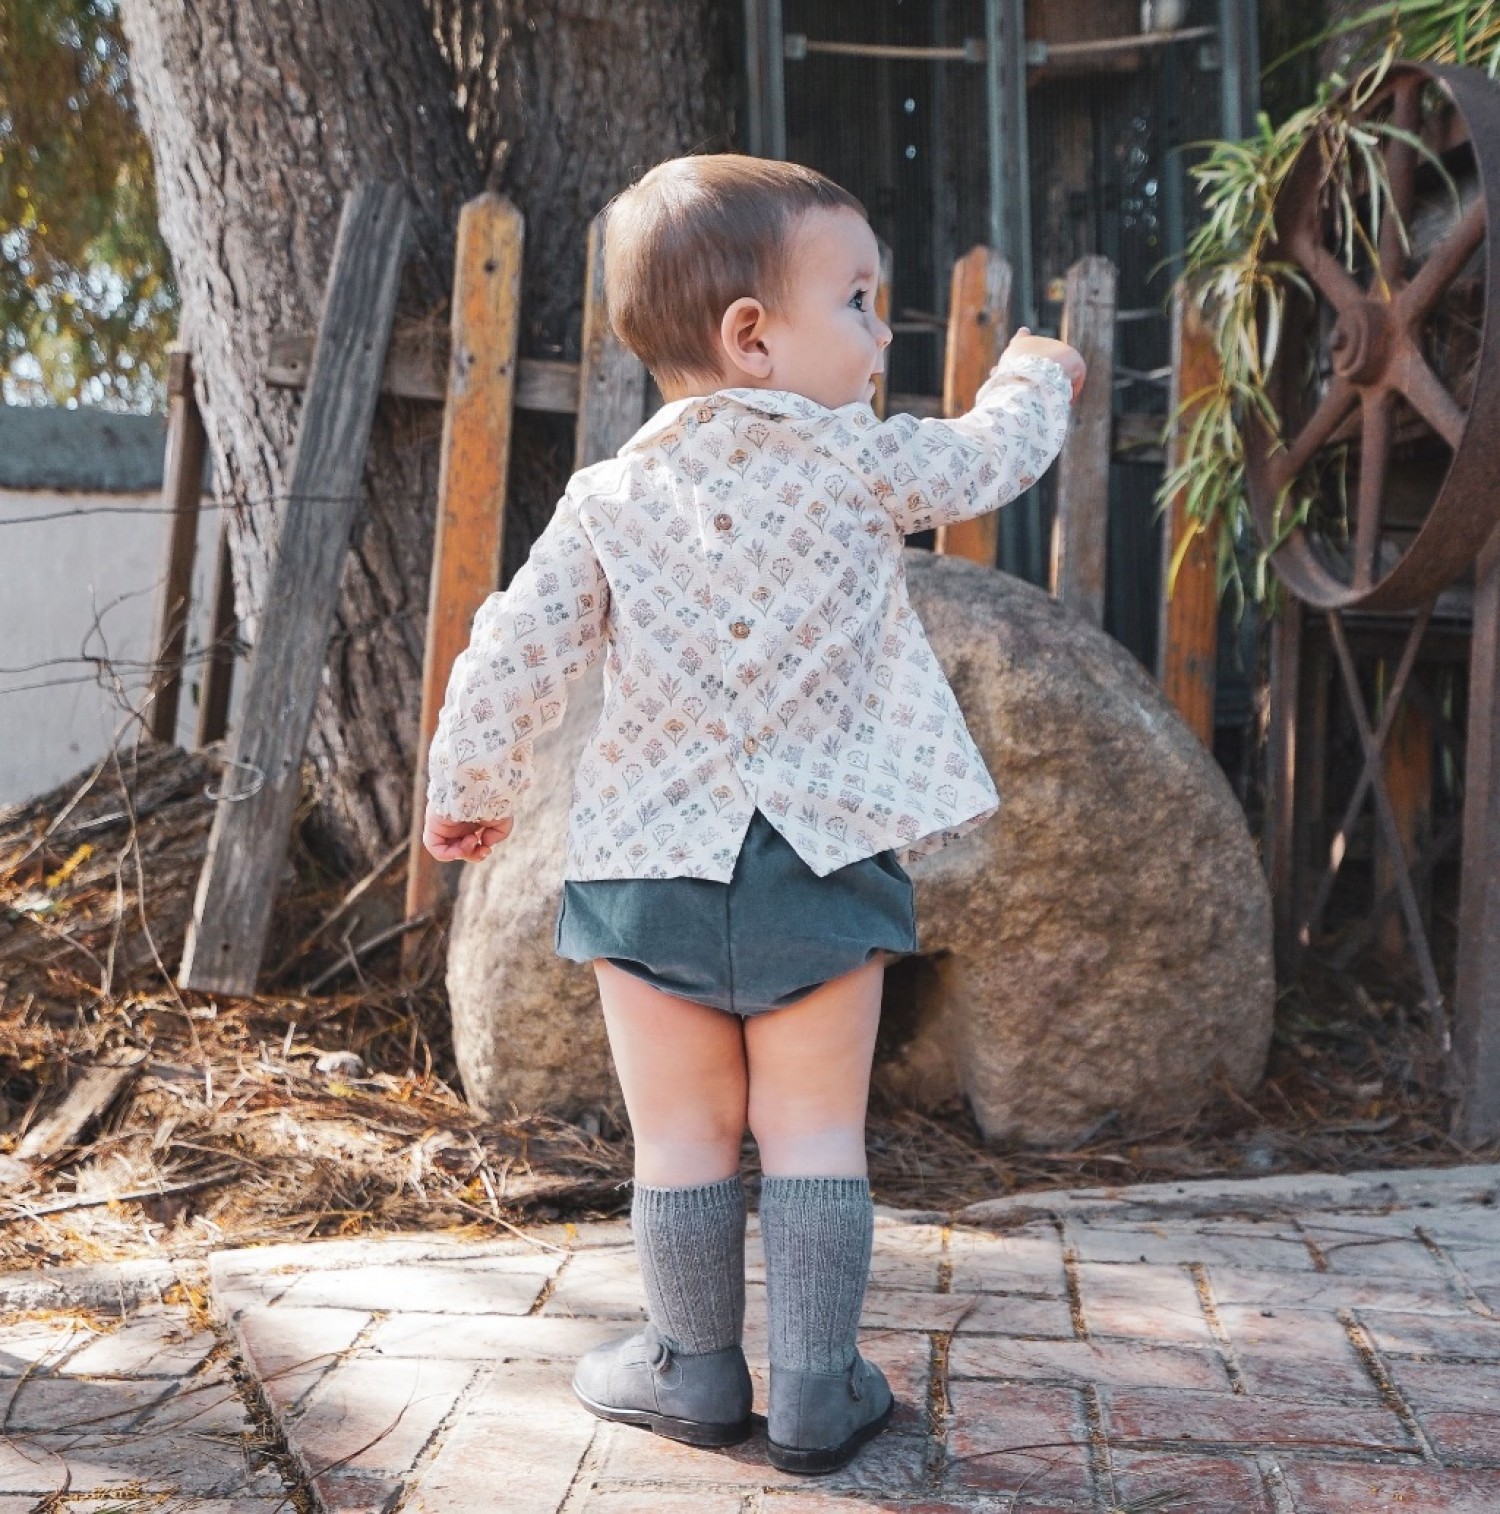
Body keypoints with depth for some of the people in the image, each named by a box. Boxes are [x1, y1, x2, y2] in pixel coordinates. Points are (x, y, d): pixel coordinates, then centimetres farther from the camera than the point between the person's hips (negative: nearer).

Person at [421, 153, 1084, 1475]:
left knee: (684, 1136, 12)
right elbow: (988, 462, 12)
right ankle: (820, 1389, 15)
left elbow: (515, 657, -2)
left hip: (653, 868, 2)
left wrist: (470, 787, 14)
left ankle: (697, 1371, 24)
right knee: (816, 1132, 8)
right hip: (821, 863, -1)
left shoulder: (609, 500, 0)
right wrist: (1034, 380, 34)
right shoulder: (860, 462, -4)